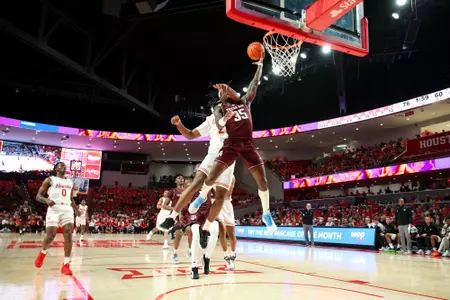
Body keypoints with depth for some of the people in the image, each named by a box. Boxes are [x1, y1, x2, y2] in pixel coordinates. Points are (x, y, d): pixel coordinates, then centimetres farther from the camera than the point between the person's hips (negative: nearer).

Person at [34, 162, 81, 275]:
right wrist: (47, 200, -19)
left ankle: (66, 265, -8)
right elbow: (38, 196, 1)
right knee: (51, 235, -8)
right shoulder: (50, 180, 5)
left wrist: (76, 209, 14)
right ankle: (42, 253, 27)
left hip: (67, 210, 3)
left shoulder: (71, 182, 19)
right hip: (54, 210, -3)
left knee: (68, 235, -11)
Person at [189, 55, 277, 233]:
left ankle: (266, 214, 12)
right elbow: (218, 126, -6)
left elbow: (255, 84, 20)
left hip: (248, 144, 2)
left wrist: (260, 64, 20)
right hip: (232, 144, -2)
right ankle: (202, 197, 19)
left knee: (262, 180, -5)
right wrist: (225, 118, -27)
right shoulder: (219, 108, 10)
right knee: (212, 176, -14)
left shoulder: (244, 101, 19)